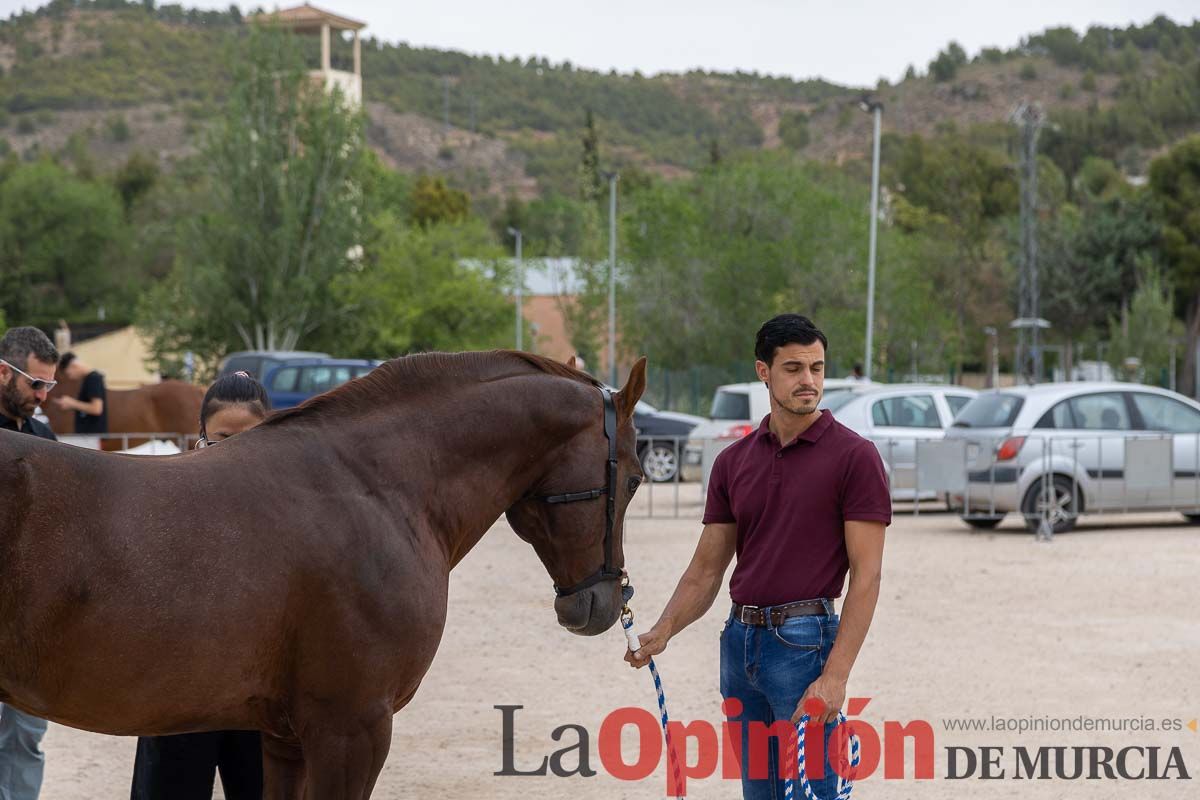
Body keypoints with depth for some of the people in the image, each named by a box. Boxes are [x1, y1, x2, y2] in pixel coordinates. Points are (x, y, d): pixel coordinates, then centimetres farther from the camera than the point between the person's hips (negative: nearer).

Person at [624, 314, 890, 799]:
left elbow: (866, 573, -12)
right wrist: (662, 632, -8)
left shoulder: (854, 456, -8)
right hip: (740, 641, 6)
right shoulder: (733, 462, 9)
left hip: (804, 641, -6)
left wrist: (836, 674, -20)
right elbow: (707, 568, 10)